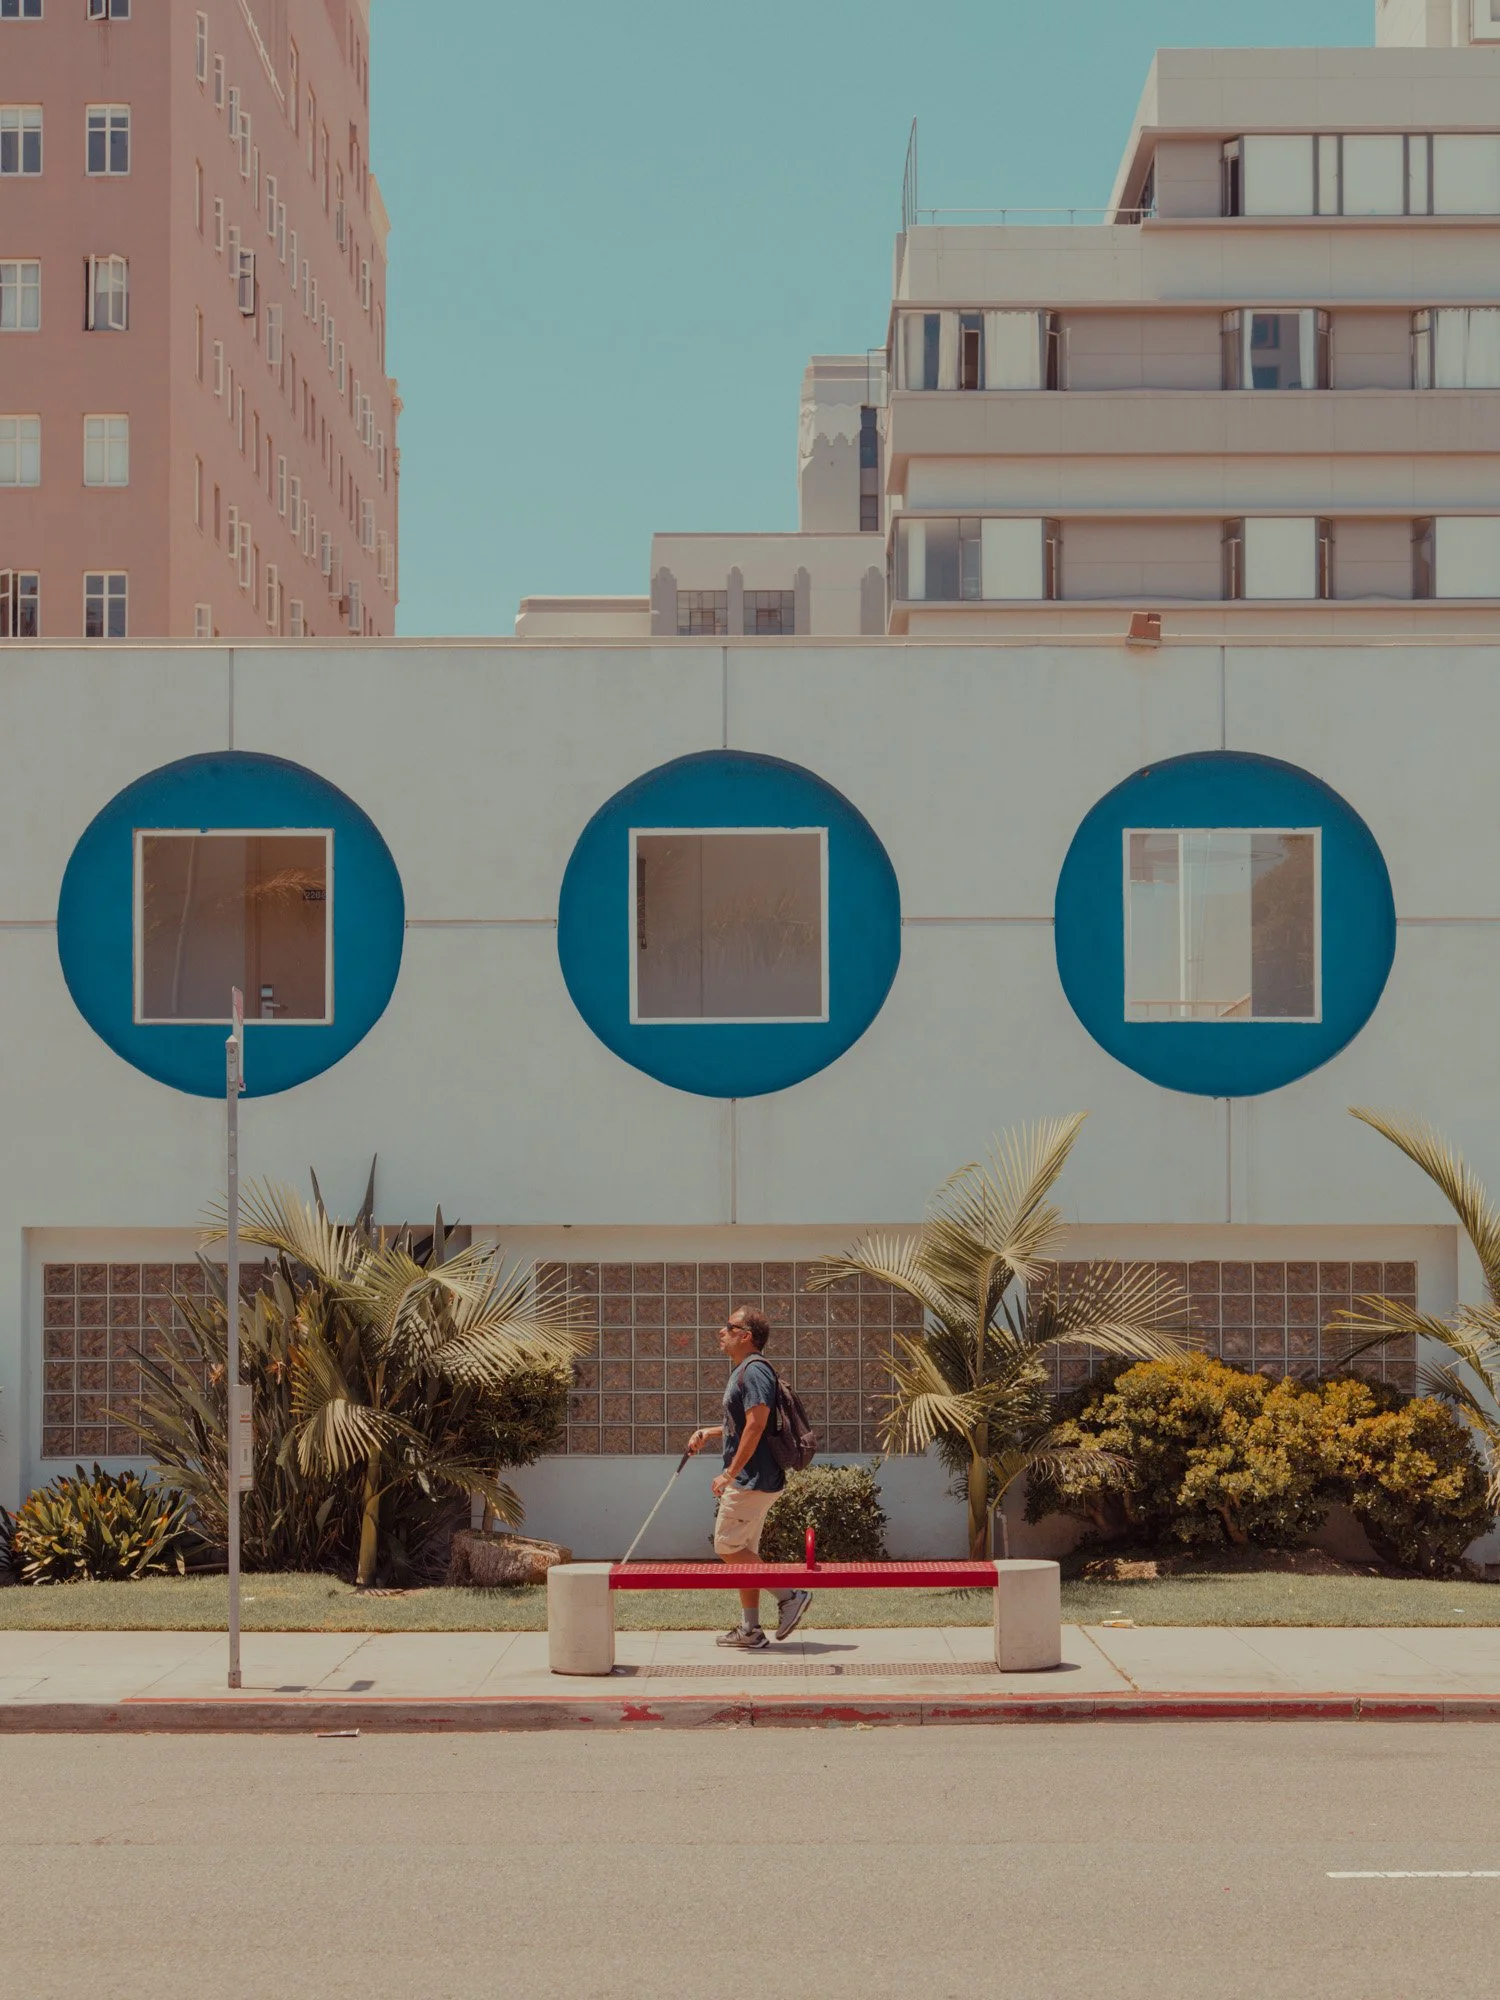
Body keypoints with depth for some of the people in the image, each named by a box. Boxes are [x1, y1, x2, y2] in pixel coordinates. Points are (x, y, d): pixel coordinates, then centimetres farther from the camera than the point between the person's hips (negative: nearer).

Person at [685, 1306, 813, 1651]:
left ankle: (789, 1596, -4)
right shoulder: (742, 1372, 17)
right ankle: (751, 1630, 14)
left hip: (752, 1479, -11)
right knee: (743, 1551, 12)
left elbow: (756, 1425, -23)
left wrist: (729, 1474, -23)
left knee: (727, 1547, -7)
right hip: (750, 1480, 11)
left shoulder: (754, 1371, -16)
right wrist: (708, 1433, 16)